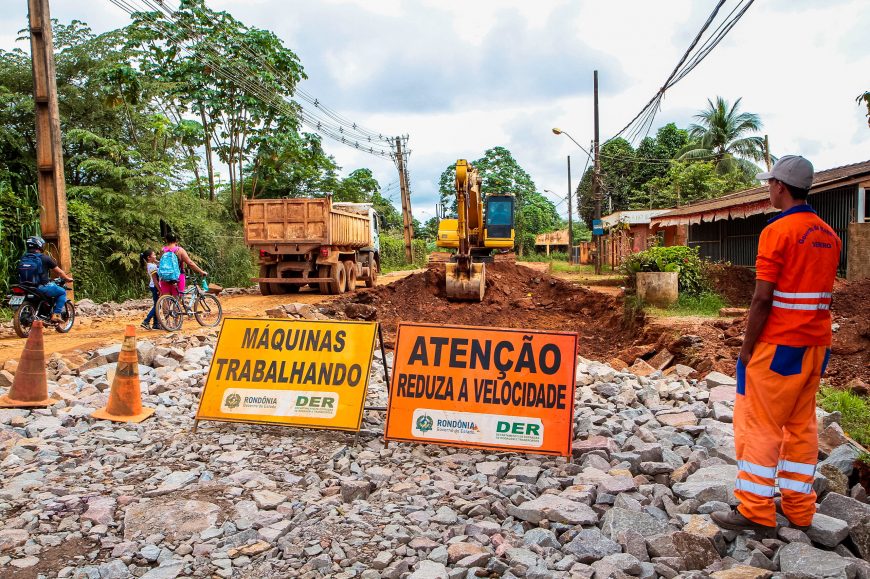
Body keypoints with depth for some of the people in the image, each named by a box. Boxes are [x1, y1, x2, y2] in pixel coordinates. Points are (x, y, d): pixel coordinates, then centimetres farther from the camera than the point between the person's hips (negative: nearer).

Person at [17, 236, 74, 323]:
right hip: (42, 287, -6)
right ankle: (56, 315, -1)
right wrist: (67, 278, 21)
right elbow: (58, 271, 2)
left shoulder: (23, 258, 9)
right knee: (62, 292, 12)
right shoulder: (45, 258, -7)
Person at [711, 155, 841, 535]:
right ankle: (798, 509, 22)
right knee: (801, 424, 14)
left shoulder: (778, 231, -15)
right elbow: (820, 293, 14)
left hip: (778, 346, -8)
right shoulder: (828, 235, 10)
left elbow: (763, 298, -18)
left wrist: (747, 347, -11)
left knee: (758, 425, 0)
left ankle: (756, 512, 6)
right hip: (815, 345, 8)